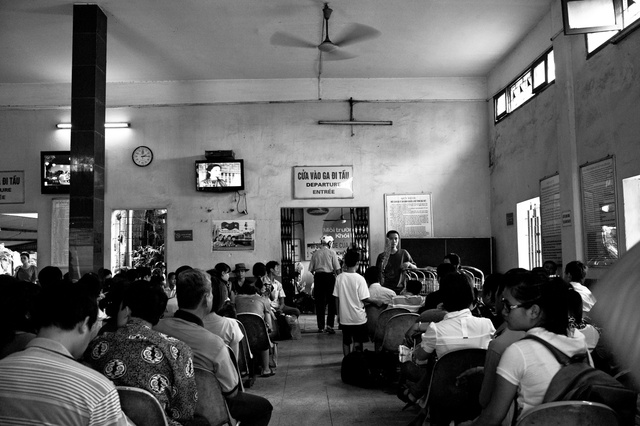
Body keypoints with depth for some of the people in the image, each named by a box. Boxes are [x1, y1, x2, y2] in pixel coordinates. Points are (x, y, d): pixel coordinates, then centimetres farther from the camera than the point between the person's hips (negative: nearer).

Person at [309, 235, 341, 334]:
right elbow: (337, 268, -6)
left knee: (319, 302, 9)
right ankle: (329, 325, -3)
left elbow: (311, 269, 3)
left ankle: (320, 327, 13)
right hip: (329, 276, -3)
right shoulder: (332, 253, -3)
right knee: (332, 302, 5)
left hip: (318, 277, 3)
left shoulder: (315, 253, 4)